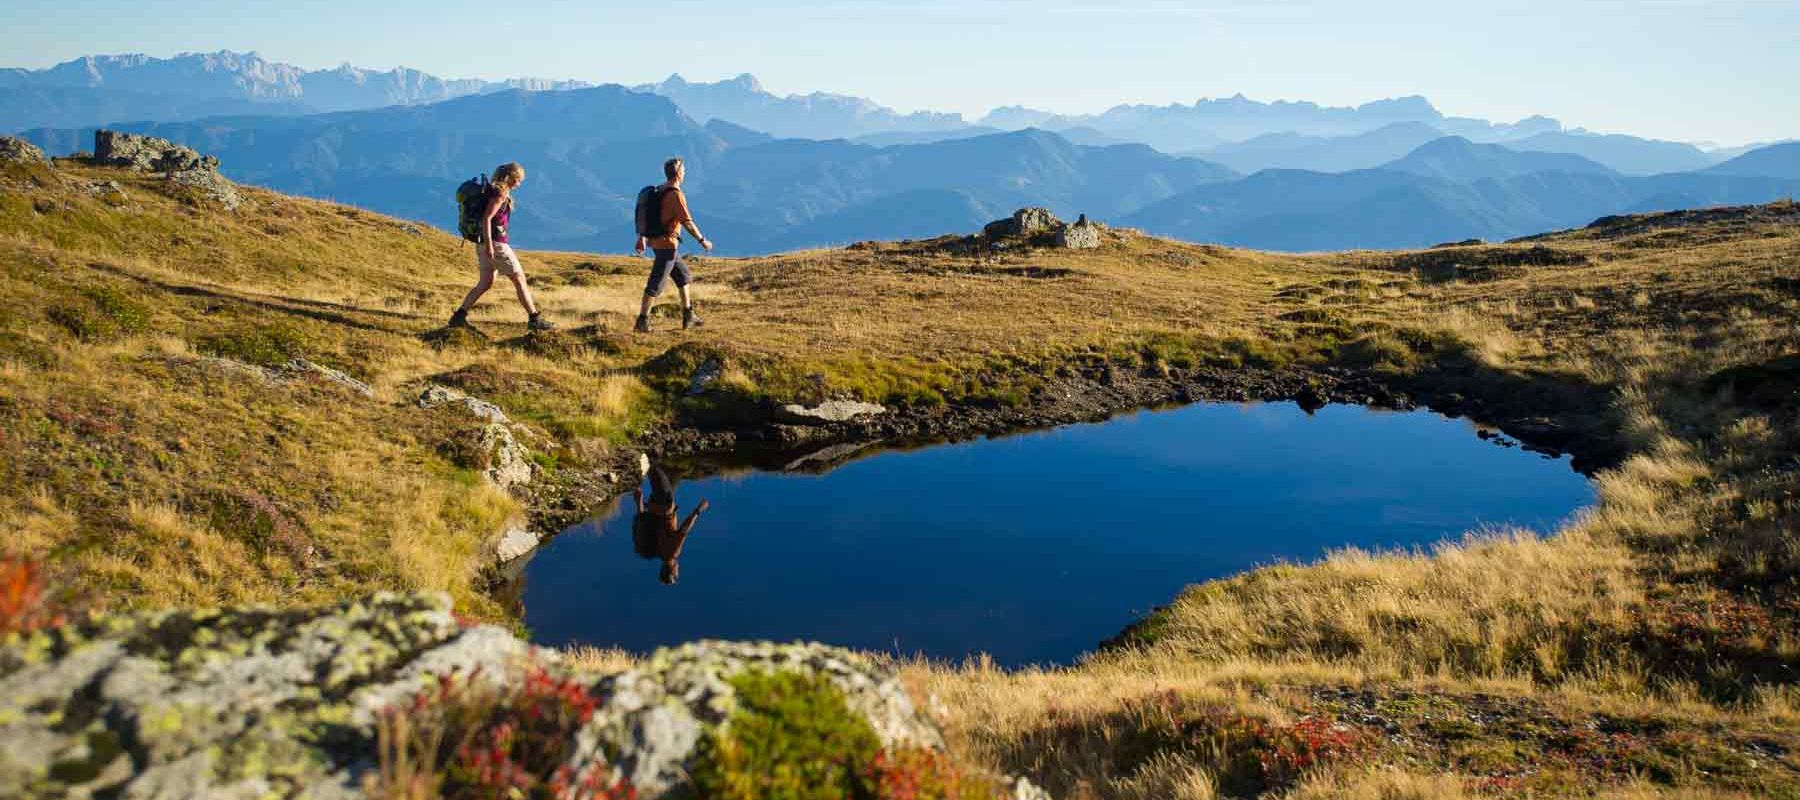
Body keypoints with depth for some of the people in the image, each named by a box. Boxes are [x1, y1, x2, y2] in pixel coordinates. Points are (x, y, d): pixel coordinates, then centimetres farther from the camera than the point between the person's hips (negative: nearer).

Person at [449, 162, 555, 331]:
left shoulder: (493, 190, 15)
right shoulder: (499, 193, -14)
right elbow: (486, 218, -22)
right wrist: (489, 245, -25)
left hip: (486, 243, 9)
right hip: (495, 242, -9)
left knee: (485, 283, 11)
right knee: (519, 279, -3)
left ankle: (458, 317, 8)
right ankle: (534, 319, -1)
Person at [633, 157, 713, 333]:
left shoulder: (659, 190, 10)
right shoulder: (676, 195, -18)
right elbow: (687, 222, -20)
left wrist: (641, 238, 22)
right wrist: (702, 241, -11)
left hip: (656, 241, 10)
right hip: (667, 244, -10)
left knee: (683, 275, 18)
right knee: (656, 284, -5)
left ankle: (688, 317, 22)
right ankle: (642, 322, -2)